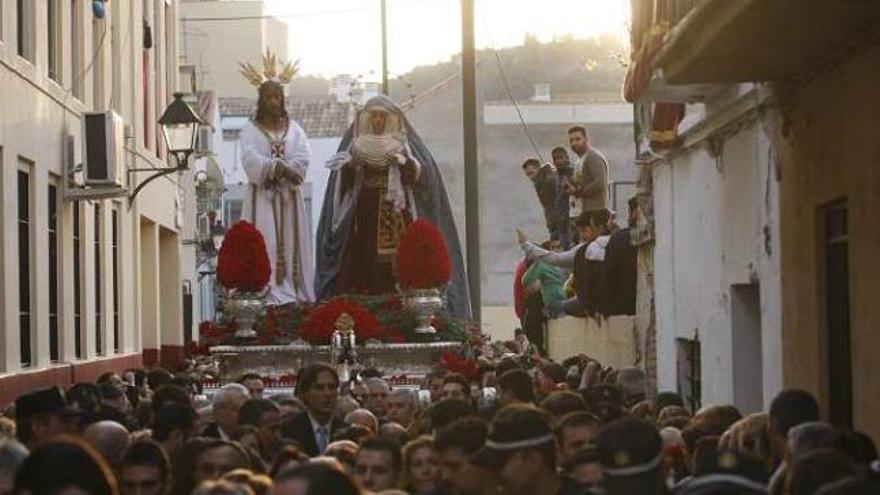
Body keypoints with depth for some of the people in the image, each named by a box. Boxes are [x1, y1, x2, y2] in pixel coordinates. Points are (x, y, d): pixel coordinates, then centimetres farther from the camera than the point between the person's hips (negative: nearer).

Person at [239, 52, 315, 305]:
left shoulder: (293, 129, 12)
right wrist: (279, 168, -25)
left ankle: (294, 292, 0)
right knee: (266, 244, -11)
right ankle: (275, 295, -16)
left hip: (289, 196, 3)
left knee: (292, 243, -1)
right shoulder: (250, 131, 4)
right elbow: (251, 160, -13)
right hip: (262, 196, -3)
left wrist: (279, 170, -18)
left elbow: (302, 158, -2)